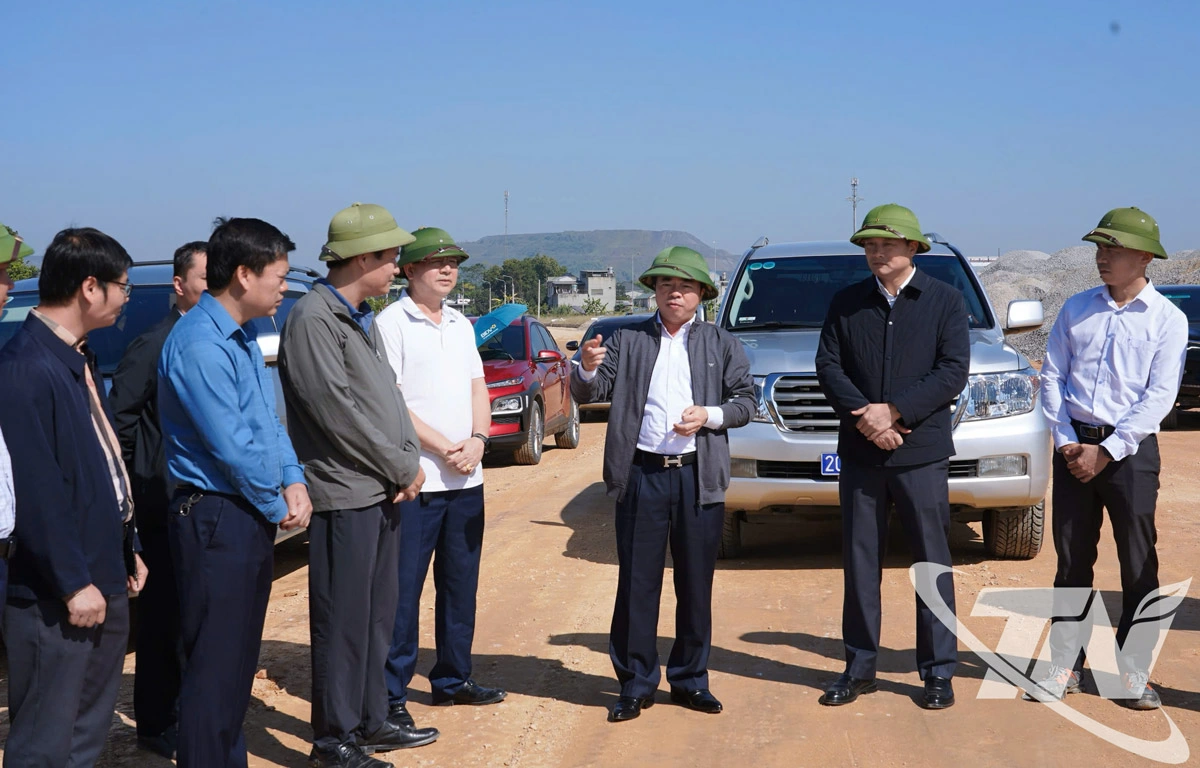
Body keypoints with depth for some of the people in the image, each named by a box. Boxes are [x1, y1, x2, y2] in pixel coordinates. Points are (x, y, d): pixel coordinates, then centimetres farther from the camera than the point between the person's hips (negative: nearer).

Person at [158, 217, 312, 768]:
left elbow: (268, 420, 16)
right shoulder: (200, 344, -18)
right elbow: (230, 445, -21)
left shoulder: (242, 339, 13)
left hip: (251, 517, 10)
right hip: (217, 520, -10)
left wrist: (294, 481, -1)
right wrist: (277, 507, -9)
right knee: (215, 666, -4)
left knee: (240, 660, 17)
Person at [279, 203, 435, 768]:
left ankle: (371, 722, 27)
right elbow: (339, 410, -19)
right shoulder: (313, 318, -14)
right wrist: (402, 467, -12)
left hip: (383, 490, 9)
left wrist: (409, 460, 1)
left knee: (377, 615, 16)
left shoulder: (363, 318, 16)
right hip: (344, 494, -9)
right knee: (343, 622, -2)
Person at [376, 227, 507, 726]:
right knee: (403, 591, -2)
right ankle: (391, 696, 6)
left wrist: (477, 440, -6)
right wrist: (443, 449, -14)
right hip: (415, 479, -7)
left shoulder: (461, 325, 15)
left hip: (467, 479, 7)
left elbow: (478, 389, 13)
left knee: (460, 585, 15)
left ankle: (453, 679, 27)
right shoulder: (391, 323, -7)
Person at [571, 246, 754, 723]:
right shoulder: (627, 341, 8)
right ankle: (636, 685, 12)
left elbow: (745, 402, 7)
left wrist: (710, 415, -12)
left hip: (699, 477, 1)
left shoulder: (722, 345, 10)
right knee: (637, 584, 2)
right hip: (642, 474, -1)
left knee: (696, 585, 8)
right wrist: (587, 369, -22)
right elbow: (586, 394, 1)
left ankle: (690, 680, 20)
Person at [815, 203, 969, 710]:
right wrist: (865, 416, -13)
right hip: (859, 454, 3)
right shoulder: (846, 303, 10)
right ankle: (859, 668, 16)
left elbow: (953, 371, -7)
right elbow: (827, 365, 3)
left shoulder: (945, 301, 3)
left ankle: (938, 672, 11)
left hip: (922, 454, -2)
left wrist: (893, 411, -16)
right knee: (859, 563, 7)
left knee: (932, 564, 2)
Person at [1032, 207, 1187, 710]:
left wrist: (1106, 452, -14)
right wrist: (1066, 440, -5)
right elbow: (1052, 375, 7)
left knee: (1139, 565, 1)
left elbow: (1160, 397, -9)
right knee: (1071, 561, 7)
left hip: (1130, 450, -3)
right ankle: (1065, 667, 14)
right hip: (1074, 447, 3)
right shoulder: (1076, 308, 8)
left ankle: (1134, 673, 10)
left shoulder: (1168, 319, -2)